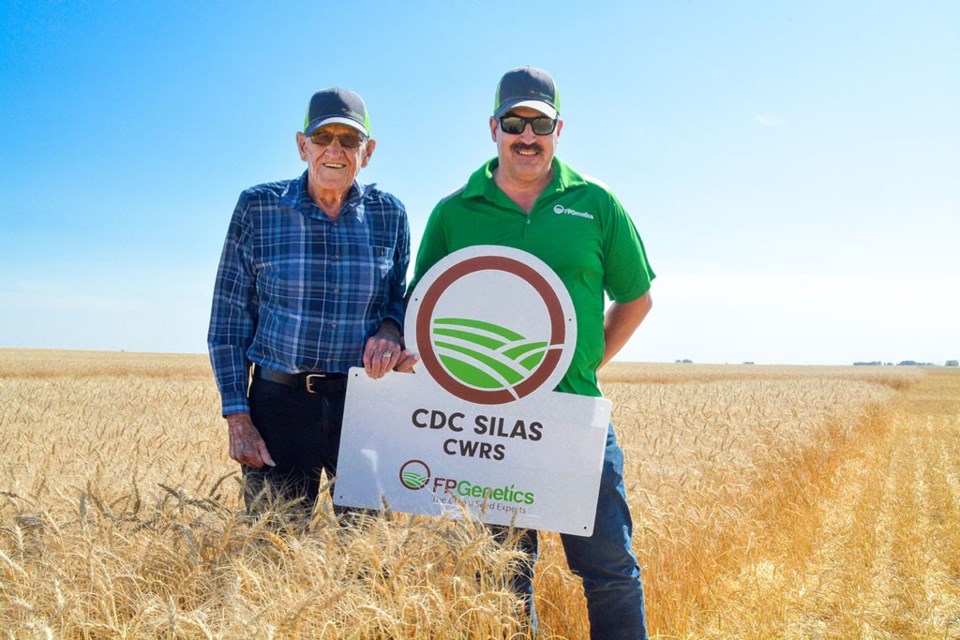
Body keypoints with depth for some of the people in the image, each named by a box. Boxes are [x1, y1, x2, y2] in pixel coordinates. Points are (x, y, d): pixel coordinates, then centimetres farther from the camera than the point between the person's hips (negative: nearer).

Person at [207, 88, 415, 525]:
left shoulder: (389, 215, 3)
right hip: (280, 403, -1)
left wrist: (389, 330, -10)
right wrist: (237, 418, -4)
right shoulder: (257, 208, -2)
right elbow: (229, 318, 1)